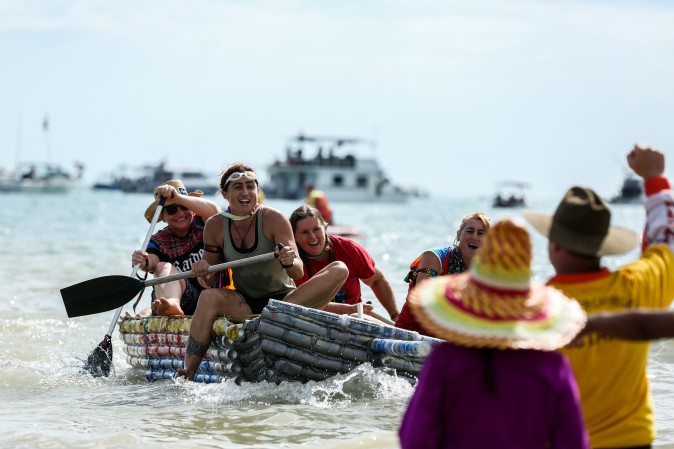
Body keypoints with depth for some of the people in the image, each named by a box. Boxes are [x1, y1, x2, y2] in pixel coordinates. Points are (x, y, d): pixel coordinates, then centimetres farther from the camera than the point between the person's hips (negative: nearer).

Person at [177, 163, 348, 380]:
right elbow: (210, 282, 5)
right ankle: (188, 372, -31)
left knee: (340, 270, -23)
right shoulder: (215, 226, -2)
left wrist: (290, 263, -39)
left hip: (284, 299, -1)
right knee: (208, 297, -31)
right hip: (243, 305, 1)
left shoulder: (273, 219, -11)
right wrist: (203, 273, -18)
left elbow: (298, 273, -16)